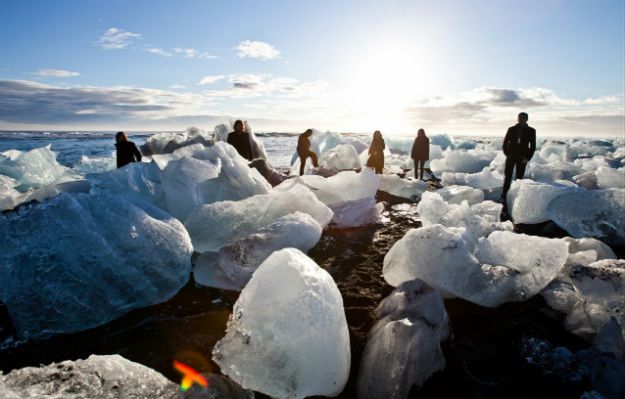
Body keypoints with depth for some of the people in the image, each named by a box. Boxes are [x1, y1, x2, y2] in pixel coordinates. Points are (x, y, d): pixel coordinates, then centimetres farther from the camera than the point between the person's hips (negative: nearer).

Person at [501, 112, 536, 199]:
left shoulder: (531, 131, 5)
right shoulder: (511, 129, 7)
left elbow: (533, 146, 5)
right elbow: (505, 142, 9)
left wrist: (528, 158, -5)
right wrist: (507, 154, -3)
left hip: (522, 158, 0)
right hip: (511, 156, 0)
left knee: (519, 178, 2)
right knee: (508, 176, -5)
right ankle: (504, 196, -5)